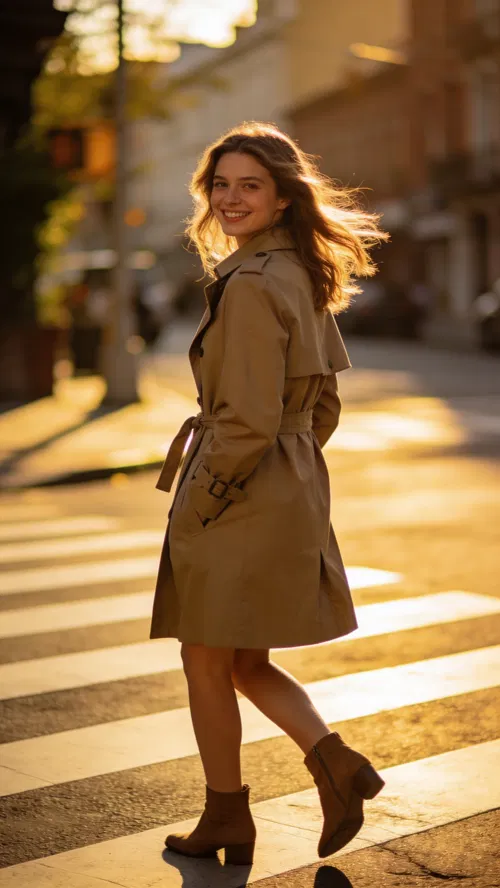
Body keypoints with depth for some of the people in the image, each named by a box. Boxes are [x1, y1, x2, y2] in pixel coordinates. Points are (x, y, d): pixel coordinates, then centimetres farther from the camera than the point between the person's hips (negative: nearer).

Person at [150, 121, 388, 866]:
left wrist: (194, 510, -13)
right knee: (245, 664, 20)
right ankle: (336, 763, 11)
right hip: (295, 492, 9)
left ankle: (226, 820, 21)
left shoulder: (250, 286, -20)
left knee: (207, 663, 8)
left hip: (242, 499, -9)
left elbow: (248, 421, -23)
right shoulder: (302, 274, 10)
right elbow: (323, 402, 17)